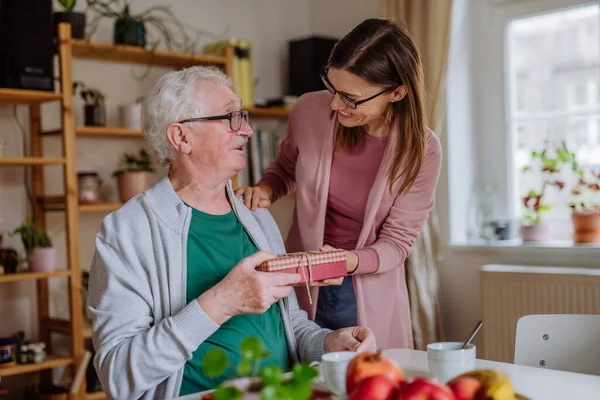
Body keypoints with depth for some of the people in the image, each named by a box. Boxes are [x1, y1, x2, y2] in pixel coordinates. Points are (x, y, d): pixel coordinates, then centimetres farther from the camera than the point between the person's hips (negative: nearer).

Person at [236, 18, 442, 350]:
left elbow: (397, 242, -9)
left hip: (370, 301, -1)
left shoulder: (421, 150, -16)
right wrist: (264, 191, -11)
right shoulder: (309, 111, -12)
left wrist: (347, 261, -28)